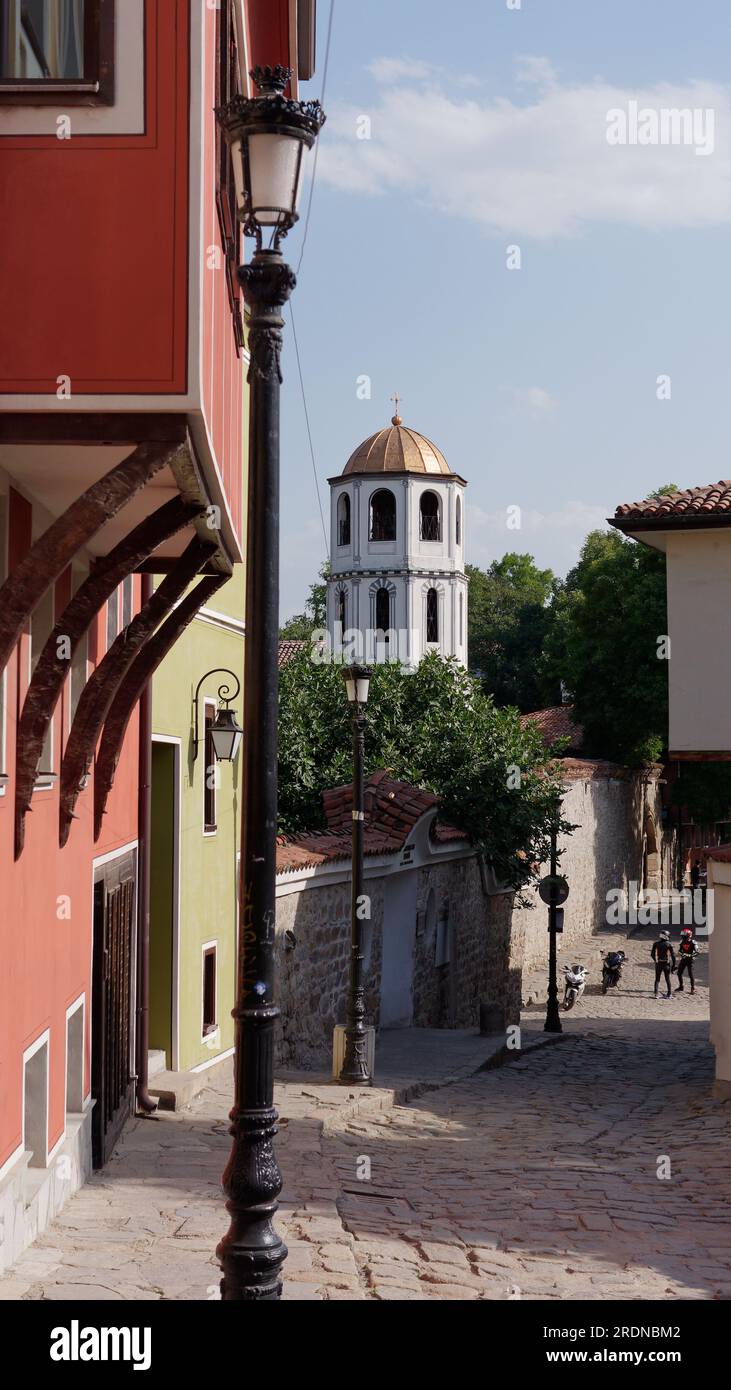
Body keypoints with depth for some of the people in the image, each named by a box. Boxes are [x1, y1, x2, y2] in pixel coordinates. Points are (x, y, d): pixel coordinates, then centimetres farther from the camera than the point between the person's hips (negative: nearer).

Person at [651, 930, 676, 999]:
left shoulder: (656, 943, -2)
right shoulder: (669, 944, -8)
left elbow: (652, 954, 3)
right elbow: (673, 955, -8)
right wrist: (673, 965, -1)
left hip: (658, 963, 1)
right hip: (666, 964, -1)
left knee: (657, 979, 9)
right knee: (667, 979, 12)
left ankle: (656, 993, -1)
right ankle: (668, 994, 15)